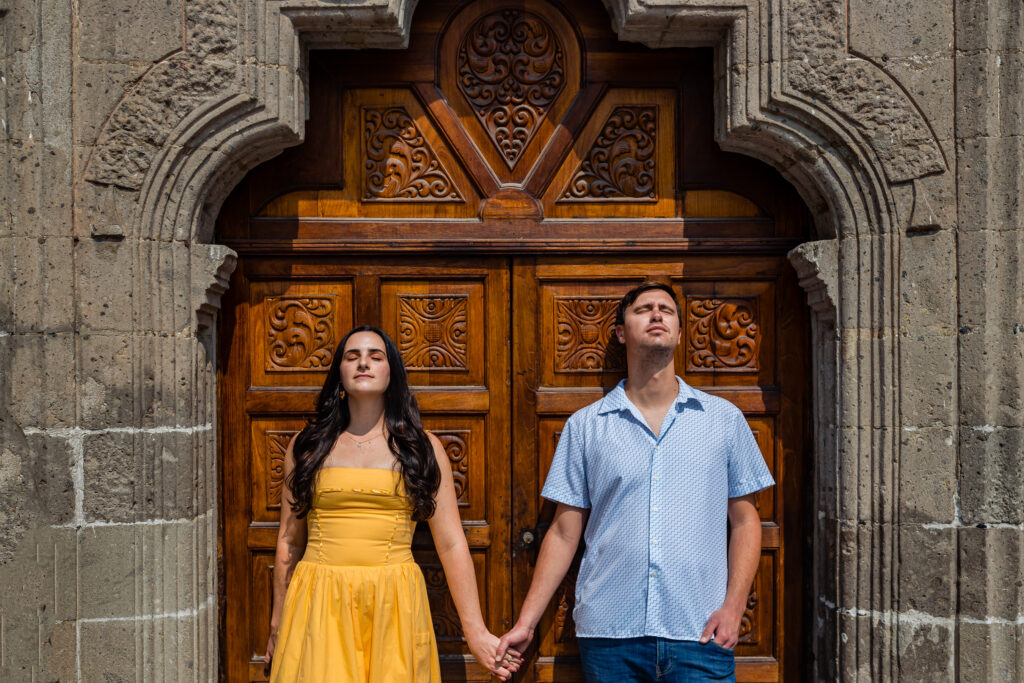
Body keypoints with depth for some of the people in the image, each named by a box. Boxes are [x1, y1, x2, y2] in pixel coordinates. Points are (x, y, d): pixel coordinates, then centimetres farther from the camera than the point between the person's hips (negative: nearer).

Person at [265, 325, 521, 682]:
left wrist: (476, 633, -3)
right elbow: (289, 541, 11)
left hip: (394, 609, 0)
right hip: (319, 608, 1)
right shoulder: (307, 445, 8)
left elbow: (451, 544, 0)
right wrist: (277, 626, 14)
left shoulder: (422, 447, 5)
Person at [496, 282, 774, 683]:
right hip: (608, 633, 0)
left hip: (700, 636, 0)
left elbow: (744, 521, 9)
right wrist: (526, 622, 1)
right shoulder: (584, 426, 6)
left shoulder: (724, 419, 8)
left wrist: (733, 607, -4)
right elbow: (564, 533, 6)